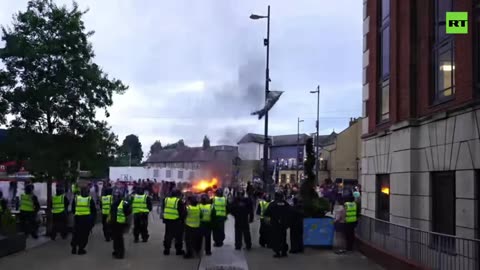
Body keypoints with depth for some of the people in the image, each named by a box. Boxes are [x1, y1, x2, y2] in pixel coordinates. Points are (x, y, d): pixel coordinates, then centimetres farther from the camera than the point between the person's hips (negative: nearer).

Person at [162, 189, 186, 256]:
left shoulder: (166, 200, 6)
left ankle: (166, 249, 16)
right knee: (178, 236, 4)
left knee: (168, 235, 13)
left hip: (167, 221, 5)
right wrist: (182, 219, 4)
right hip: (177, 221, -5)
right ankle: (178, 250, 8)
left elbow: (163, 210, 16)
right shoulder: (179, 201, -12)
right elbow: (182, 212, -9)